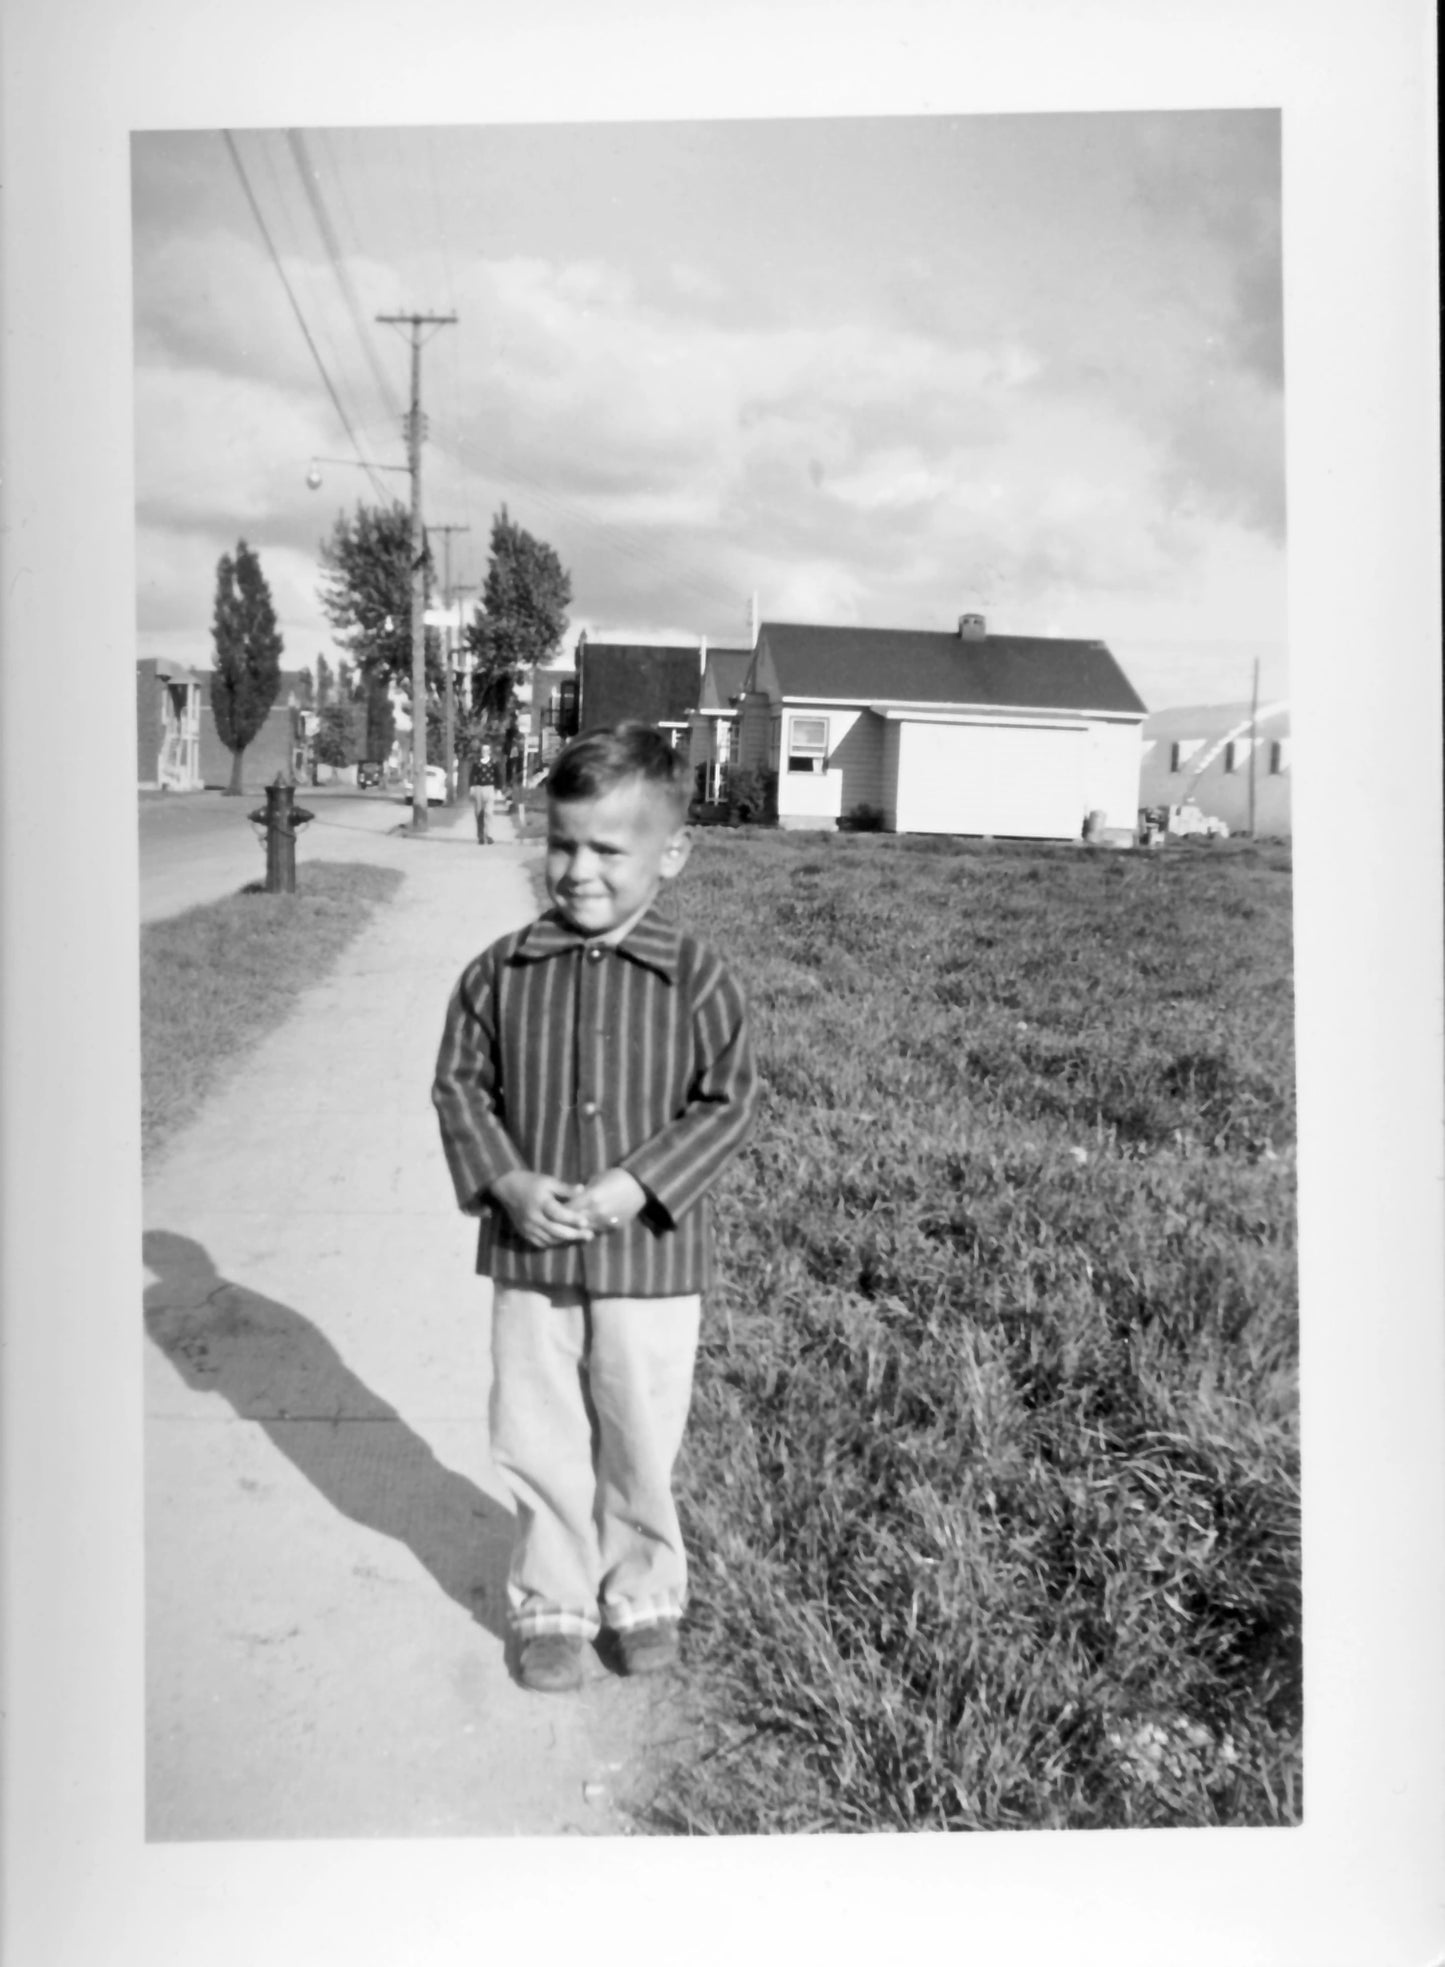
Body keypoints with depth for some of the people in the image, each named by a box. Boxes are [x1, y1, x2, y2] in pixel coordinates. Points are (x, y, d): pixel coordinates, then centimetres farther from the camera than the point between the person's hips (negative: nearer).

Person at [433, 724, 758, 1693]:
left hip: (652, 1257, -2)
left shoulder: (696, 978, -10)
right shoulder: (501, 972, -4)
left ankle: (644, 1594, 38)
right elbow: (460, 1085, 2)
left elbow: (729, 1101, -7)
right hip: (528, 1254, 2)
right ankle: (552, 1604, 35)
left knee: (643, 1444, 14)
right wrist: (508, 1183, -13)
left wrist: (635, 1185, -17)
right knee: (538, 1444, 14)